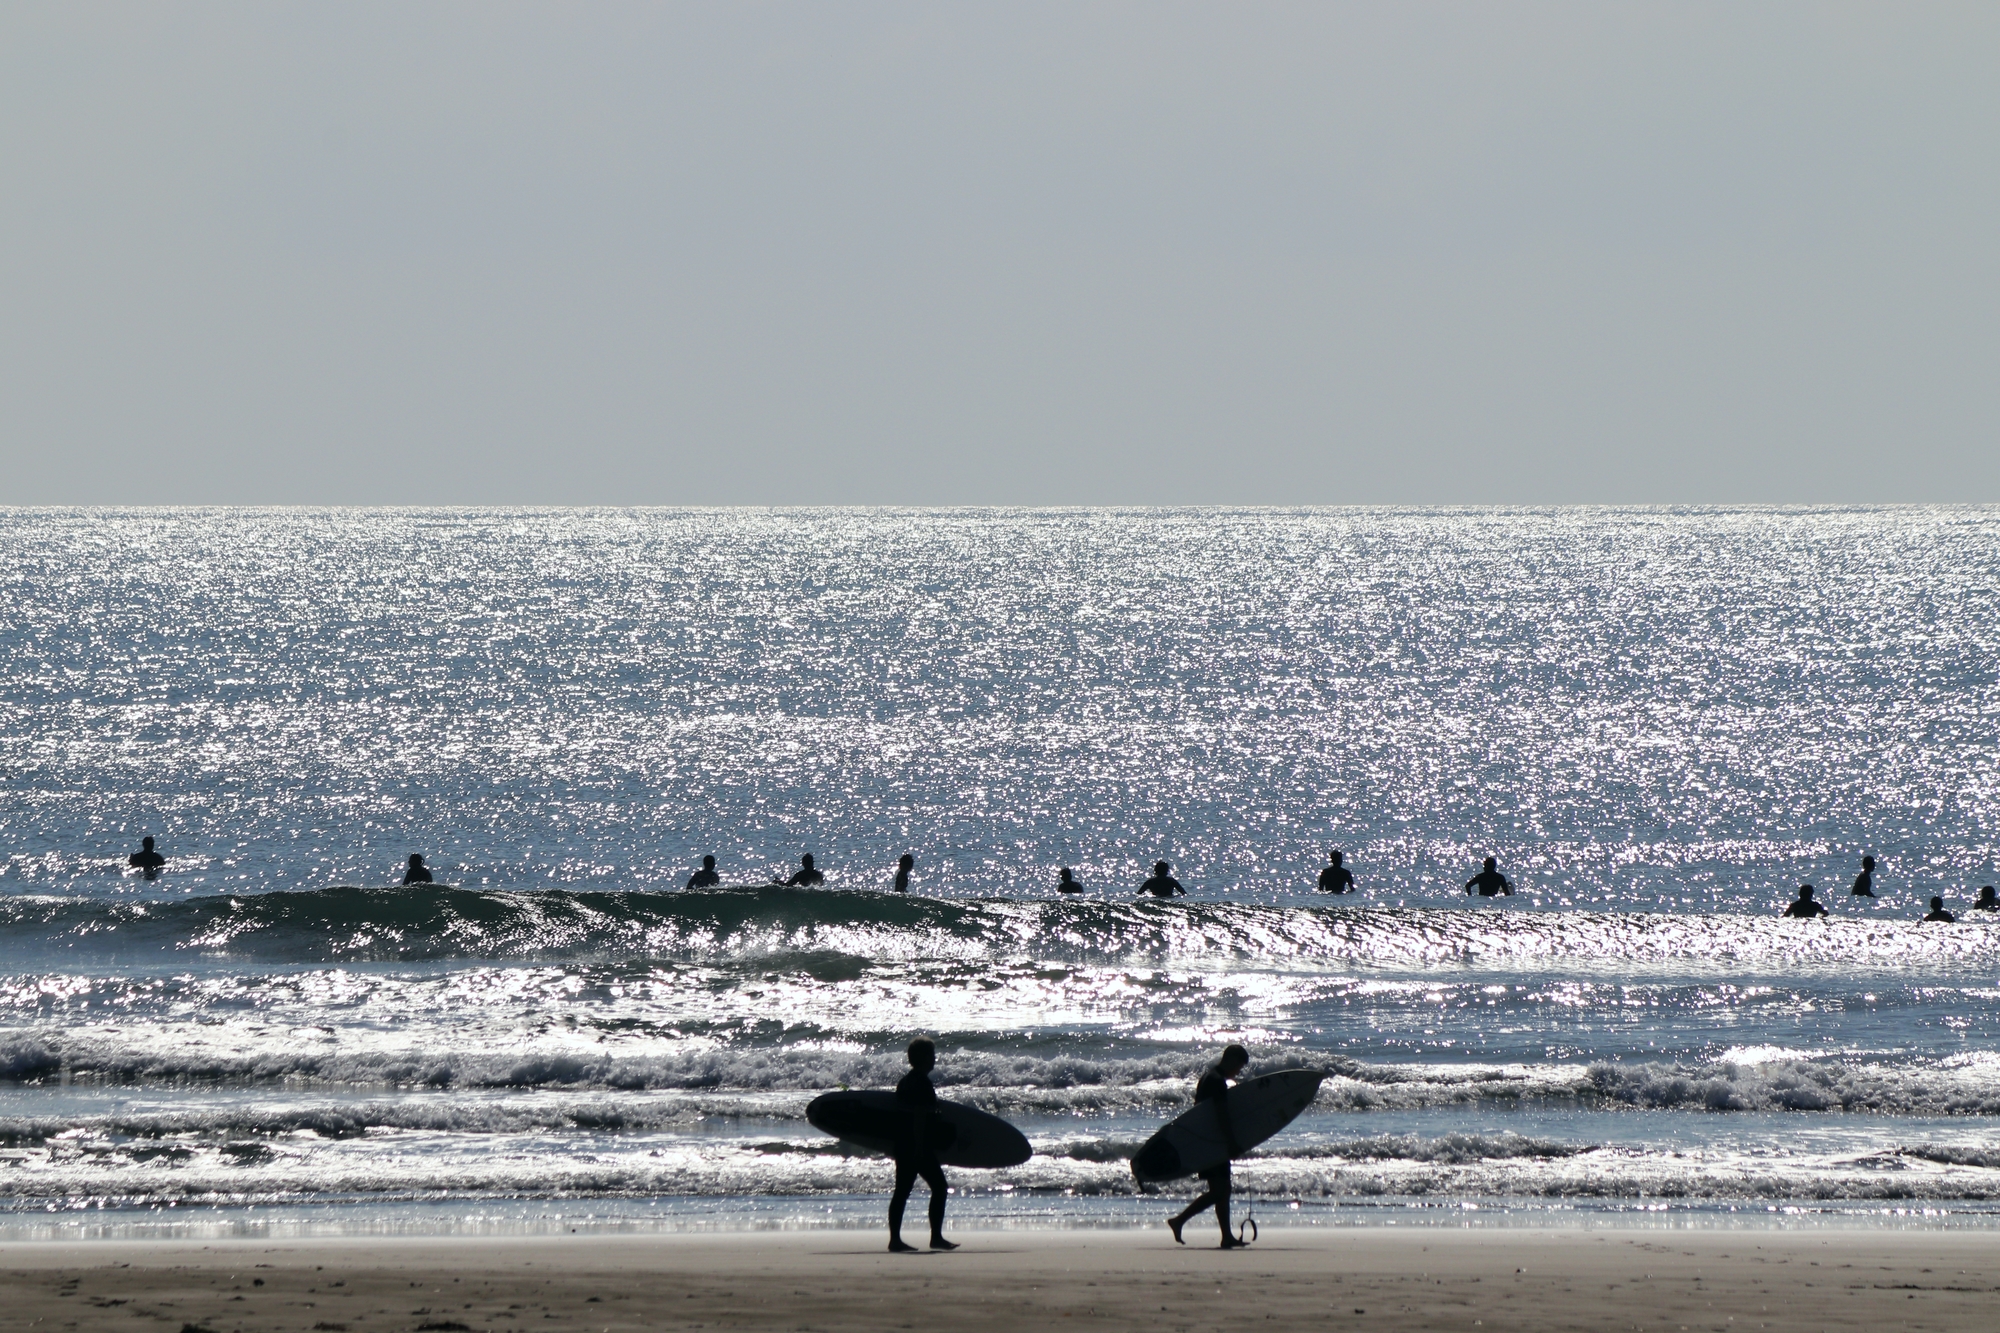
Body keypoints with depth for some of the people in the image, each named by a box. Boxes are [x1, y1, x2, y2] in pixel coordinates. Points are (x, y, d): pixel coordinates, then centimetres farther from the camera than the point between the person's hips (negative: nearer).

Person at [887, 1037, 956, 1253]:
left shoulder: (906, 1081, 15)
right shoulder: (922, 1082, -13)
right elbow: (919, 1116, -19)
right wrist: (920, 1147, -21)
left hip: (902, 1144, 9)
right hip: (919, 1145, -9)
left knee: (902, 1191, 7)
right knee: (938, 1186, -3)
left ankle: (895, 1239, 5)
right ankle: (936, 1237, -4)